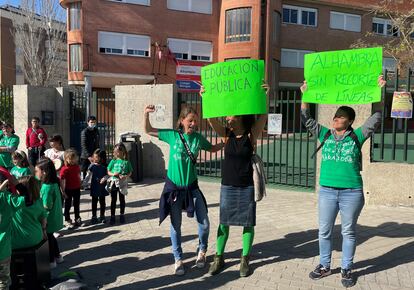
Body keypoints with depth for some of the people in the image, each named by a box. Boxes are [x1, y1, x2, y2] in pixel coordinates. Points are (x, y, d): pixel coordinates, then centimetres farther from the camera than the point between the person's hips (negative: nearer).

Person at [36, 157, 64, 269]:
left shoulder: (47, 187, -28)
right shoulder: (54, 183, -1)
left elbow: (46, 207, -25)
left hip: (49, 219, -8)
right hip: (55, 217, 8)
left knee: (48, 238, 9)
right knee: (50, 236, 24)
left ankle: (51, 261, 25)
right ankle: (57, 256, 38)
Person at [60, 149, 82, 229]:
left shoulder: (77, 166, 0)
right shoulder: (65, 169, -19)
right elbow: (62, 181, -19)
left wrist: (80, 184, 15)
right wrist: (63, 191, -20)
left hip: (77, 189, 5)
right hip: (68, 190, -5)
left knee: (77, 205, 18)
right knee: (68, 205, 8)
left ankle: (77, 218, 33)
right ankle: (67, 221, 20)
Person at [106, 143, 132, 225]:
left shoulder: (126, 162, -3)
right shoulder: (113, 161, -1)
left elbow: (130, 172, 1)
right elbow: (108, 172, 4)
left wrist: (125, 176, -18)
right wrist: (113, 174, -16)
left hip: (122, 183, 0)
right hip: (113, 182, 0)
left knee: (122, 199, 12)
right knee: (113, 200, 8)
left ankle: (122, 215, 25)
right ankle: (112, 216, 17)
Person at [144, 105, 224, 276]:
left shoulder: (198, 138, 0)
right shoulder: (172, 135, -5)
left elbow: (212, 148, 18)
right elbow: (149, 131, 4)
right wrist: (146, 114, -11)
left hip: (192, 186, 2)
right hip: (173, 186, -1)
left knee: (204, 223, 0)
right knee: (176, 225, 9)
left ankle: (202, 251, 28)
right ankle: (178, 259, 26)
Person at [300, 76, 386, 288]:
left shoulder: (357, 136, 1)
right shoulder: (325, 134, 7)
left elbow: (376, 117, -2)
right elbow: (307, 120, 7)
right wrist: (305, 96, 1)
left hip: (352, 192, -2)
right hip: (327, 191, 2)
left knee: (348, 232, 9)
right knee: (324, 231, 11)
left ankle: (346, 269, 24)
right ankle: (324, 266, 27)